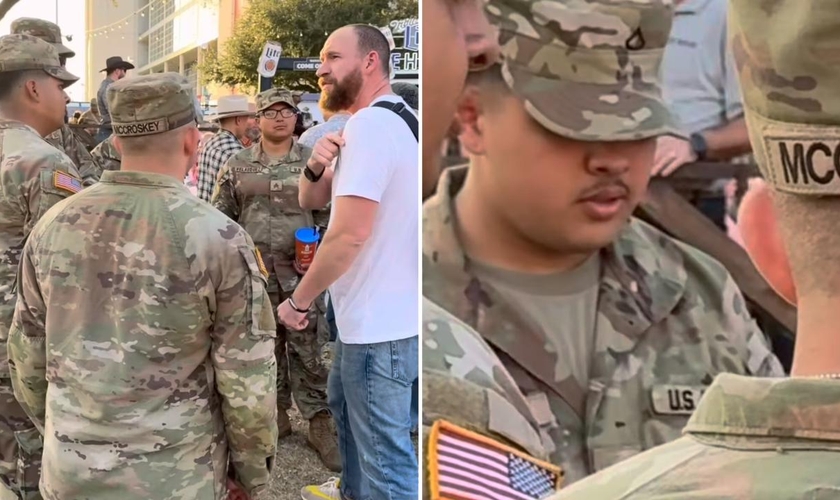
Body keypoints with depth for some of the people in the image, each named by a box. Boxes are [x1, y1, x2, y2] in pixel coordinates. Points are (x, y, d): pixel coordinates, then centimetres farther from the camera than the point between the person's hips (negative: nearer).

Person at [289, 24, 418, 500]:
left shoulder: (369, 124, -20)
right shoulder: (395, 119, 13)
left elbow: (350, 232, -27)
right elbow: (312, 201, 14)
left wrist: (298, 301, -14)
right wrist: (317, 166, -9)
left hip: (380, 320, -11)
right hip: (374, 310, 11)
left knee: (384, 447, -3)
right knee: (346, 406, 29)